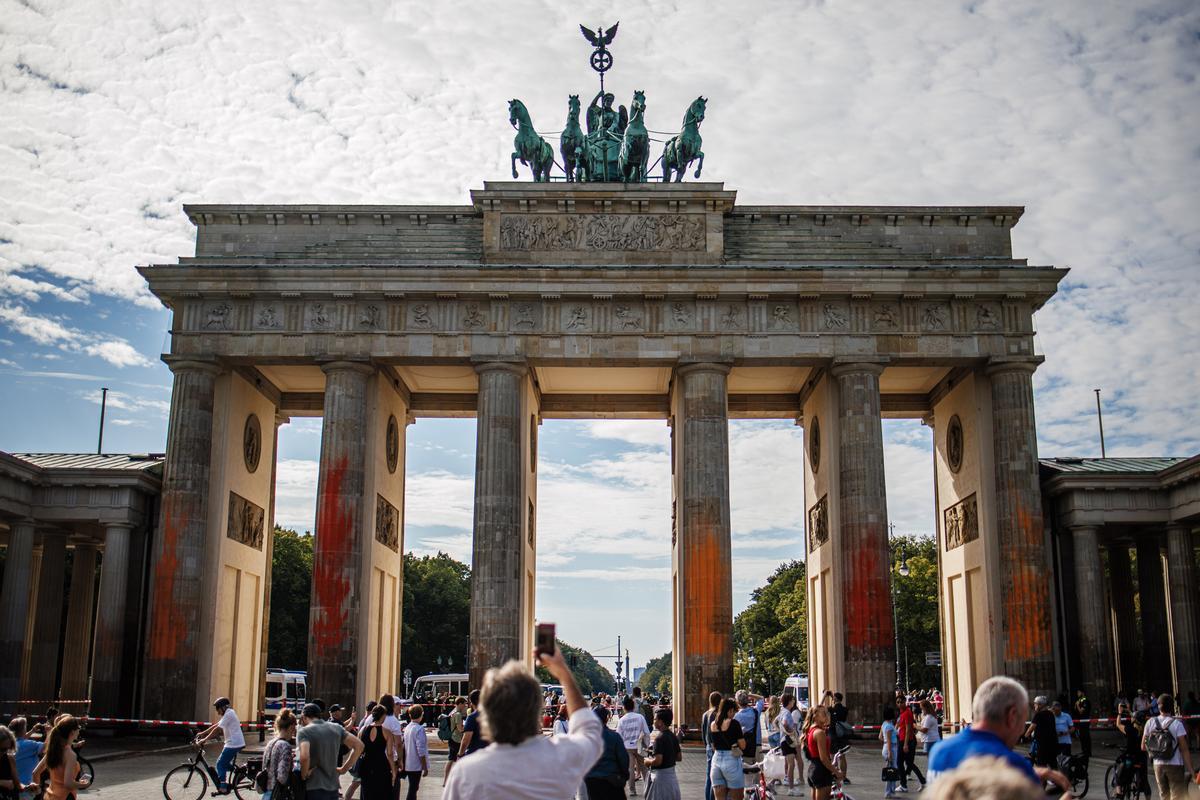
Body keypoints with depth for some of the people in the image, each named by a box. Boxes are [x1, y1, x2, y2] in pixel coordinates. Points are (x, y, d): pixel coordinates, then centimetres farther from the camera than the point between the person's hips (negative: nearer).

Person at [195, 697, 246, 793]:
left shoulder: (228, 714, -14)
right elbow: (215, 725, 21)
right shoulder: (229, 713, 17)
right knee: (224, 763, 18)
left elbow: (217, 729, -18)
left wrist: (204, 740, -15)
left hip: (233, 744, -9)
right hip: (238, 743, 9)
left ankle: (222, 786, -3)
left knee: (220, 764, -2)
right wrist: (203, 733, 17)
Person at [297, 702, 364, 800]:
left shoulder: (304, 731, -9)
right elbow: (359, 745, 4)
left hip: (314, 789, -6)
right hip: (333, 788, 6)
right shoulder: (336, 728, 8)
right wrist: (344, 768, 7)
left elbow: (304, 757, -27)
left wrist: (304, 775, -10)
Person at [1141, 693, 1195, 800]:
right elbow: (1184, 750, -16)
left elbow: (1143, 747, 4)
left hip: (1158, 766, 4)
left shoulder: (1150, 723, -1)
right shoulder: (1176, 724, -13)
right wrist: (1189, 770, -11)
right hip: (1175, 766, -4)